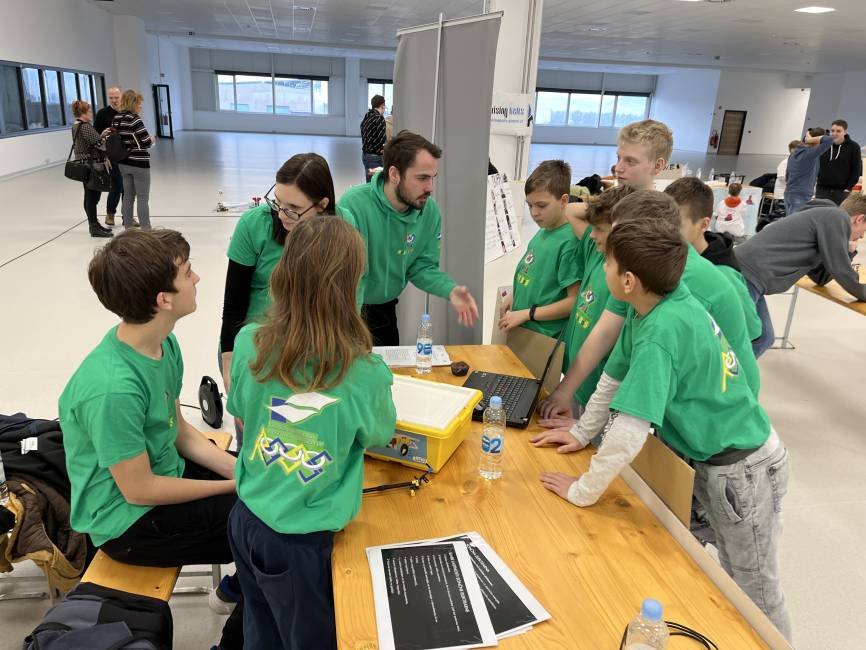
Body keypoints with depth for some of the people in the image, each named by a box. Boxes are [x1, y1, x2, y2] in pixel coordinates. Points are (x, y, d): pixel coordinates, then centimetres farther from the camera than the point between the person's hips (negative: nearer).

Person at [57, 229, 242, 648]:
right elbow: (138, 491, -23)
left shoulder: (164, 344, -7)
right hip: (130, 520, -8)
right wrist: (235, 485, -15)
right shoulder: (114, 388, -33)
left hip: (165, 473, 8)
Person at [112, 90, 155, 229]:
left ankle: (128, 228, 17)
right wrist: (152, 140, 5)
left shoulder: (116, 119, 7)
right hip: (139, 163, -7)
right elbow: (146, 142, -16)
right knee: (143, 198, -2)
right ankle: (146, 230, -1)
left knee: (128, 196, 12)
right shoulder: (134, 119, -15)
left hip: (123, 163, 7)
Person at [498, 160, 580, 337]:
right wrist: (513, 295, 1)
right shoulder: (542, 232, 4)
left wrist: (527, 314, -16)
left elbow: (575, 301, -19)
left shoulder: (569, 240, -19)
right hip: (521, 329, 7)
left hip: (544, 339, -7)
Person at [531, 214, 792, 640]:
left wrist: (582, 491, -23)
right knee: (732, 575, 26)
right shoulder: (652, 306, -6)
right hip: (711, 460, 8)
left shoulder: (662, 331, -34)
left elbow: (630, 430, -36)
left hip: (743, 470, -8)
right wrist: (581, 432, 11)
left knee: (757, 592, 13)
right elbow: (615, 376, 7)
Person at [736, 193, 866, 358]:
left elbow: (820, 277, 32)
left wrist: (849, 251, 24)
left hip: (747, 275, 10)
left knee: (763, 338, 17)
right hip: (746, 275, -10)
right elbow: (841, 271, -4)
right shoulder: (837, 217, -3)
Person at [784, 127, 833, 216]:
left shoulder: (794, 153, 12)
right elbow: (829, 140, -23)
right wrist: (811, 140, -13)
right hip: (802, 196, -8)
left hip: (789, 194, 8)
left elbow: (787, 176, 19)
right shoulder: (812, 153, -12)